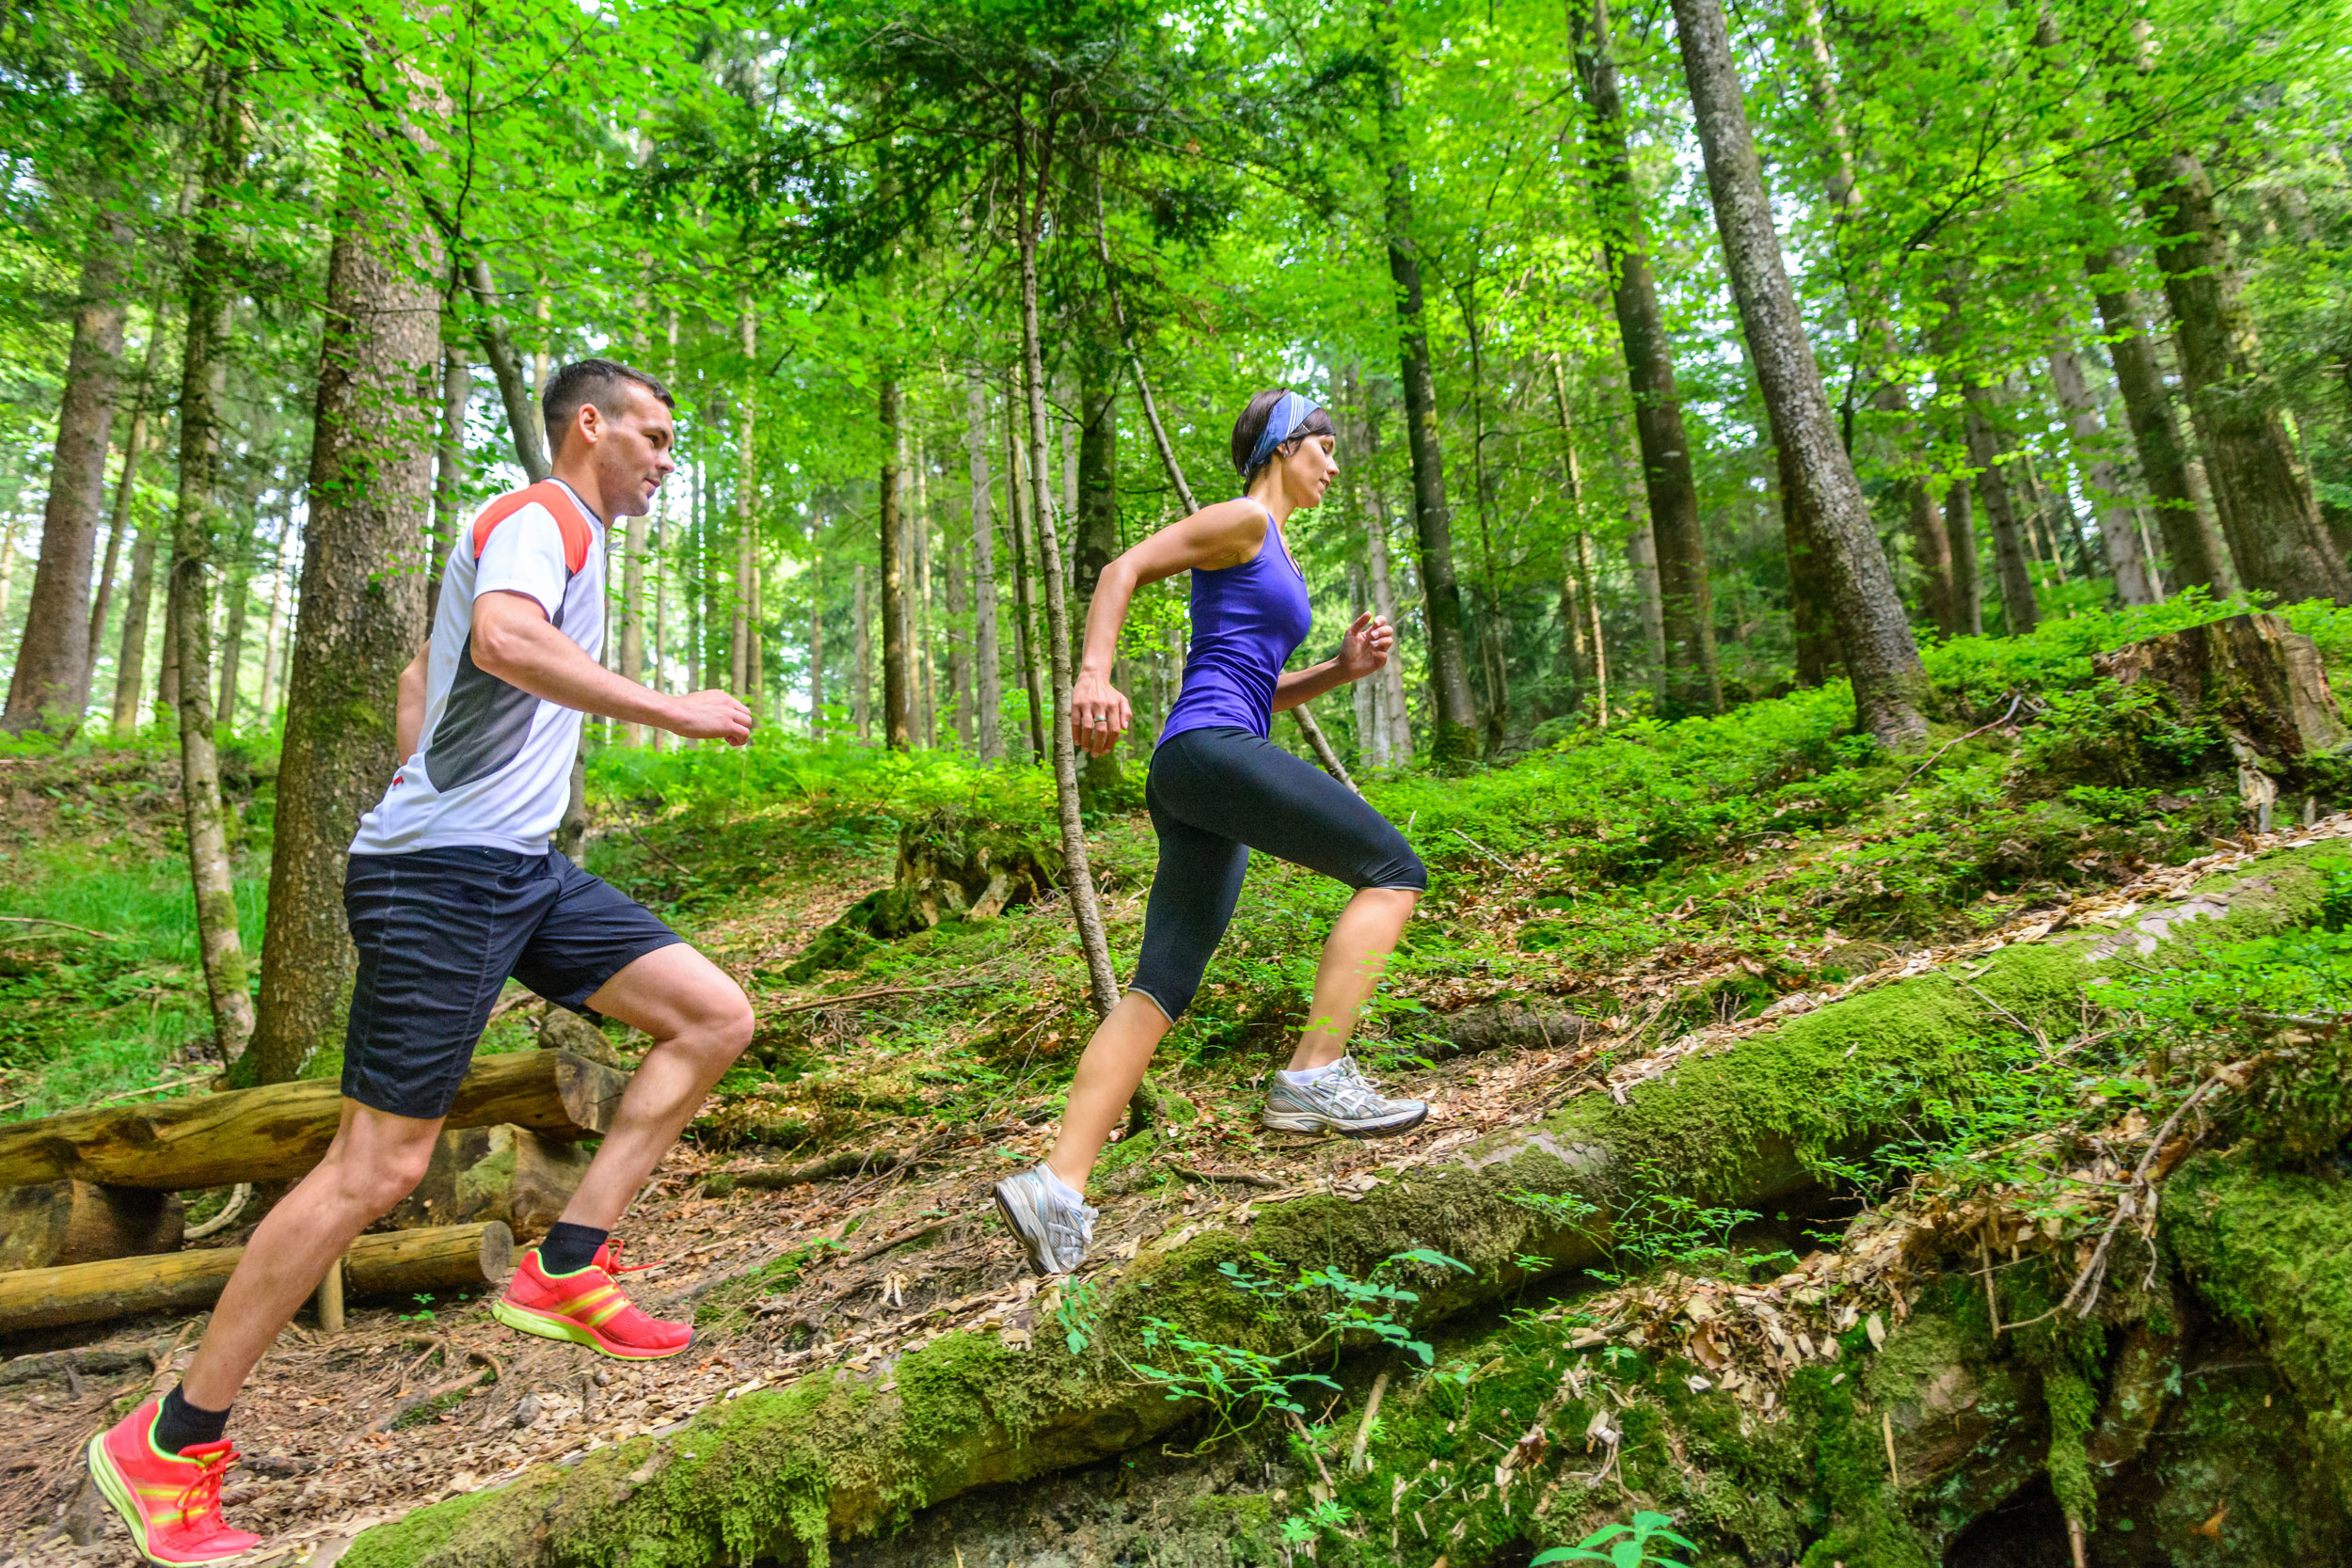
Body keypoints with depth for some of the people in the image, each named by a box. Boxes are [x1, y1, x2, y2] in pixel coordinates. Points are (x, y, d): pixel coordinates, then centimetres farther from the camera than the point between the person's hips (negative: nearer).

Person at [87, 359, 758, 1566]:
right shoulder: (538, 520, -7)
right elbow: (504, 641, -30)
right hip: (447, 874, -10)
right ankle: (167, 1445, 9)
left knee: (714, 1015, 1)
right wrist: (664, 709, -24)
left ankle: (563, 1271, 3)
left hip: (518, 870, 10)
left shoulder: (558, 537, 23)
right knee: (378, 1165, -8)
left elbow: (420, 677, 30)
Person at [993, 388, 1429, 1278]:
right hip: (1210, 749, -9)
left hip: (1198, 792, 9)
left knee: (1159, 990, 2)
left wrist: (1345, 668, 15)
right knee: (1393, 871, -8)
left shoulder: (1278, 558, 29)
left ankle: (1058, 1184, -2)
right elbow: (1124, 570, -5)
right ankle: (1314, 1076, -12)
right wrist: (1095, 674, -20)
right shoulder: (1242, 519, 3)